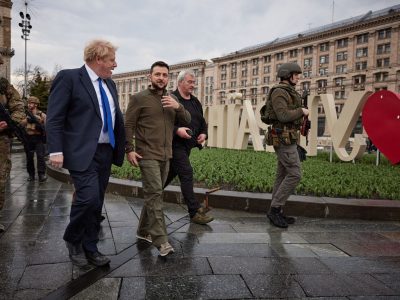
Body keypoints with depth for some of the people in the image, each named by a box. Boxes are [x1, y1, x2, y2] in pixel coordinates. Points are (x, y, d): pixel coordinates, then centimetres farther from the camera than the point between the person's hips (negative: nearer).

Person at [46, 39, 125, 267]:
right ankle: (73, 239, 12)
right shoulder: (69, 77, -6)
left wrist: (123, 146, 13)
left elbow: (116, 117, 21)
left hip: (106, 152, 7)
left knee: (97, 202, 10)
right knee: (88, 197, -15)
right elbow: (54, 118, -10)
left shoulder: (110, 84, 15)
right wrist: (56, 150, -17)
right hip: (82, 152, -7)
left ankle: (90, 248, 23)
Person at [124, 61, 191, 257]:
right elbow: (128, 125, -5)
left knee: (154, 195, 13)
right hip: (147, 155, -6)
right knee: (154, 194, -11)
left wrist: (178, 106, -11)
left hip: (166, 155, 6)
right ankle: (160, 240, -10)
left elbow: (187, 121, 7)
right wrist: (129, 149, -13)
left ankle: (143, 231, 27)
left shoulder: (172, 99, 13)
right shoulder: (139, 98, -3)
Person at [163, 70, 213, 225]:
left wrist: (203, 133, 4)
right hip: (175, 144, -8)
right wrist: (177, 130, -25)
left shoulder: (195, 102, 16)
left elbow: (202, 121, 23)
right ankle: (195, 212, -7)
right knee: (187, 173, -12)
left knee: (170, 173, 16)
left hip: (188, 144, 8)